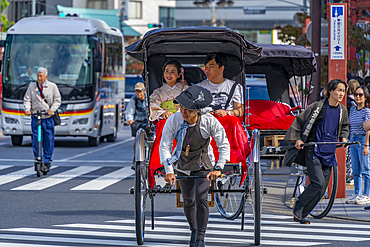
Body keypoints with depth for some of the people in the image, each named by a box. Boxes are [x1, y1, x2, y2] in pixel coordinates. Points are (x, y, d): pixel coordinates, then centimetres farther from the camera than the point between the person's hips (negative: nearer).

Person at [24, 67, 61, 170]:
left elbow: (57, 100, 2)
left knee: (49, 140, 2)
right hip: (36, 117, 0)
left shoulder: (53, 86, 5)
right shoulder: (32, 87, 8)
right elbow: (27, 99, 8)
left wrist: (52, 109, -15)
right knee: (36, 140, -6)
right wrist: (27, 109, -12)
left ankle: (47, 159, 14)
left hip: (48, 118, 0)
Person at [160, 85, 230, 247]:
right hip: (182, 165, 2)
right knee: (188, 201, 11)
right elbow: (164, 146, -18)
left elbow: (224, 145, -17)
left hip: (203, 165, -2)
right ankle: (194, 231, 36)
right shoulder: (173, 121, -22)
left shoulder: (209, 121, -24)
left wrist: (218, 168, -28)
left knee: (201, 199, -16)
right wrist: (169, 171, -28)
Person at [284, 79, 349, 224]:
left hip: (329, 152, 6)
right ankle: (298, 208, 0)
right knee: (318, 183, -18)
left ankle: (300, 215, 12)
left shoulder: (342, 110, 8)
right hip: (313, 151, -6)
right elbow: (299, 121, 0)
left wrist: (343, 138, 7)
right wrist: (297, 139, -7)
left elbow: (344, 127, 26)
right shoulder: (317, 107, -8)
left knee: (322, 189, 2)